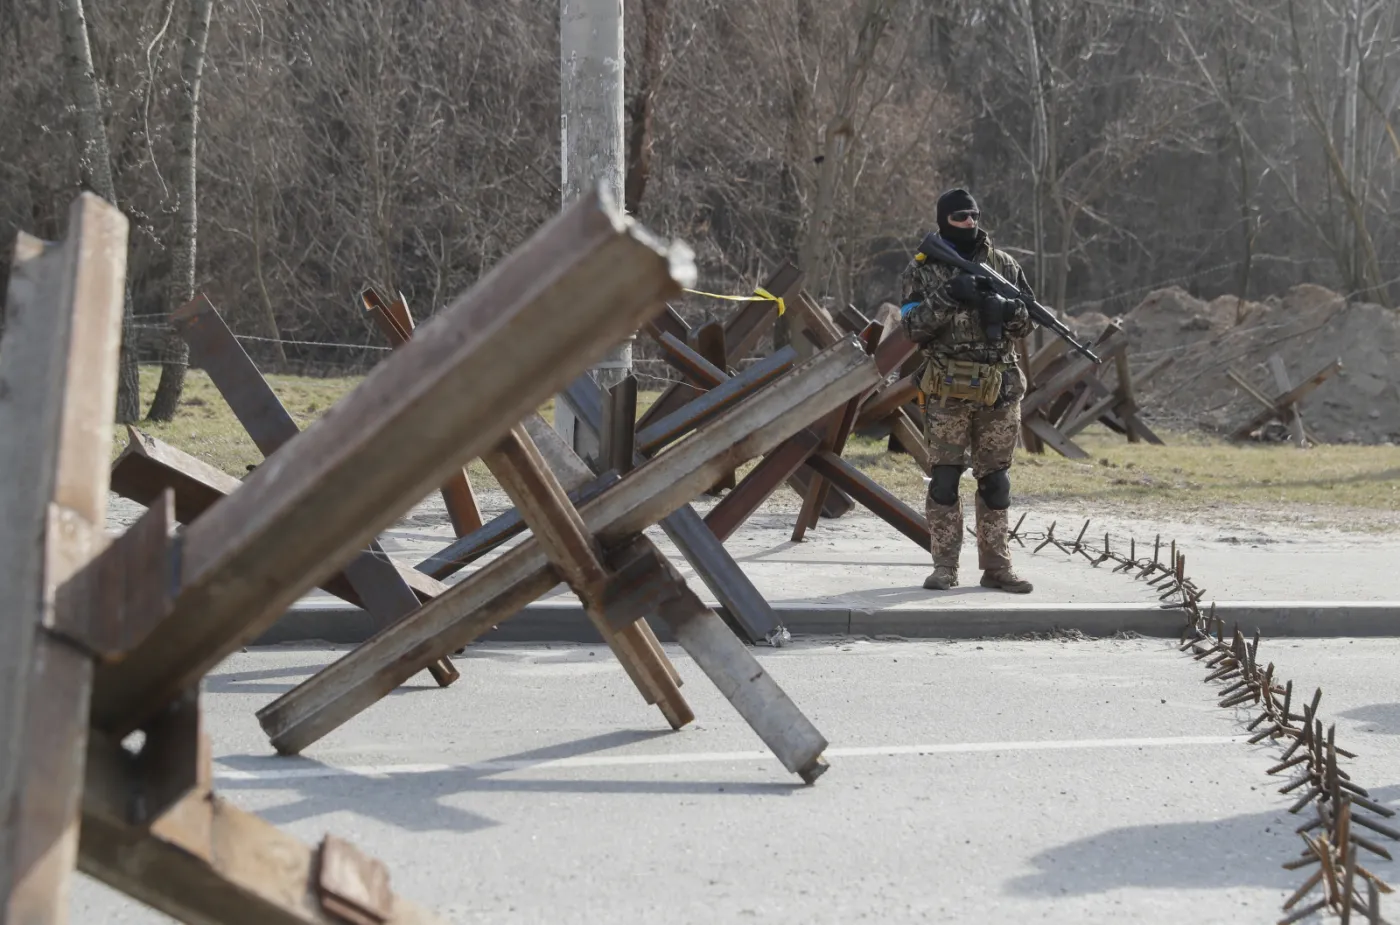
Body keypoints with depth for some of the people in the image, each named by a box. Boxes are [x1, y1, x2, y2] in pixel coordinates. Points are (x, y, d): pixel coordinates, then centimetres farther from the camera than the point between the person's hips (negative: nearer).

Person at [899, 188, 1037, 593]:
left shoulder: (1003, 265, 9)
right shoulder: (920, 270, 2)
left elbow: (1028, 321, 10)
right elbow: (913, 327, -7)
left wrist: (1006, 309, -12)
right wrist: (947, 297, -20)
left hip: (1000, 389, 2)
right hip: (947, 390, -2)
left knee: (995, 479, 6)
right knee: (945, 477, -1)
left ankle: (996, 566, 11)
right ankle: (944, 567, 5)